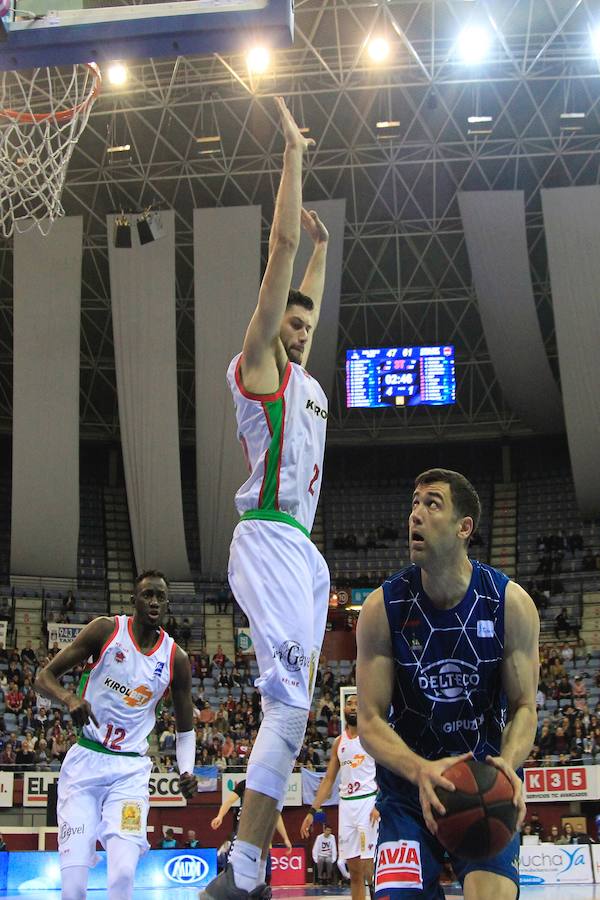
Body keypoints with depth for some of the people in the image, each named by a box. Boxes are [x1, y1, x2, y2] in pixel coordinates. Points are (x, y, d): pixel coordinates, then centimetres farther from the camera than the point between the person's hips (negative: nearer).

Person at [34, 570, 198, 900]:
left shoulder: (176, 659, 2)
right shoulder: (106, 630, -3)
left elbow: (186, 729, 13)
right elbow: (44, 676, -1)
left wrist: (186, 772, -6)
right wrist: (69, 699, -22)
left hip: (131, 769, 1)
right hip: (85, 760, -1)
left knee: (124, 873, -20)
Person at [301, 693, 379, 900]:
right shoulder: (339, 743, 15)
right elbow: (329, 779, 17)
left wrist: (379, 805, -19)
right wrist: (312, 811, 9)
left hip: (368, 802, -6)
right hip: (346, 804, 6)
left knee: (369, 867, -11)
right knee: (354, 869, 7)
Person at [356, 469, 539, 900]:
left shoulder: (511, 603, -10)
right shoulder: (382, 607, -11)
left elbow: (524, 707, -5)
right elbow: (370, 722, -12)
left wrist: (507, 764, -28)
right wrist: (420, 770, -32)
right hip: (409, 788, 0)